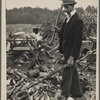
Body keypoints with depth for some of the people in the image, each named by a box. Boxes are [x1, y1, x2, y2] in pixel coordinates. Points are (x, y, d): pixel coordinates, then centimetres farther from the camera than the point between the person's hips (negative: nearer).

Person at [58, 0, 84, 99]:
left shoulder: (78, 21, -19)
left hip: (71, 52, -8)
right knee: (73, 72, 19)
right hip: (66, 50, 8)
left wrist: (72, 57, -22)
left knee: (67, 73, -2)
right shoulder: (68, 18, 8)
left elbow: (77, 41, -21)